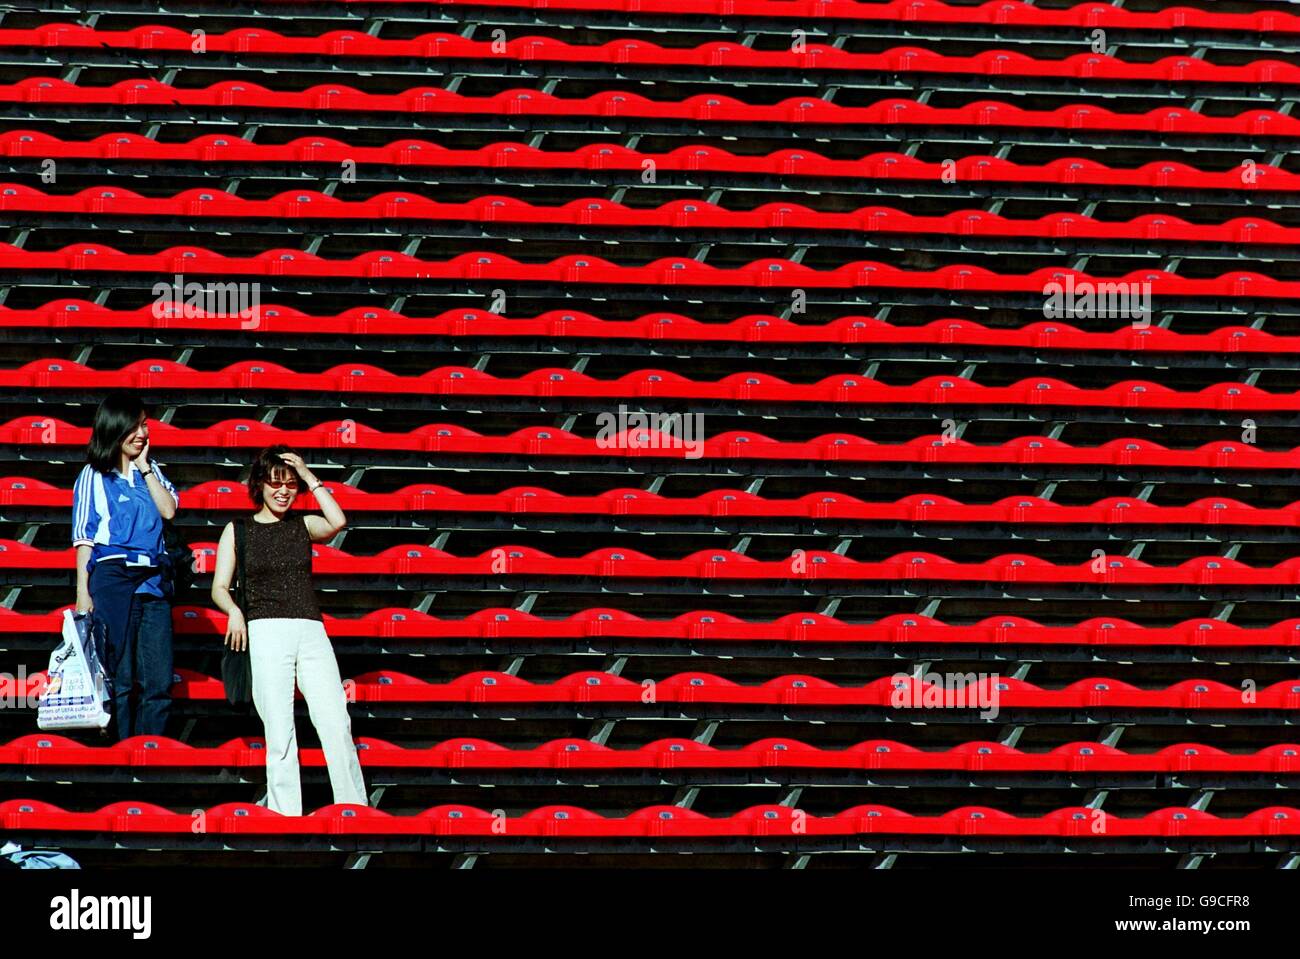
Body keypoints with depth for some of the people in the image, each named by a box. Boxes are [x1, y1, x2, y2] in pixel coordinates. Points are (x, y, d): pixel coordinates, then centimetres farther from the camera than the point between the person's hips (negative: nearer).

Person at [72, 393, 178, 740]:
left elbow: (169, 510, 1)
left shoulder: (150, 471, 18)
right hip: (113, 578, -4)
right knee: (119, 678, -4)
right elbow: (83, 538, 1)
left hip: (154, 580, 4)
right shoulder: (94, 476, 5)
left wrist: (144, 466, 3)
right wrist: (83, 592, -7)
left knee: (159, 679, -2)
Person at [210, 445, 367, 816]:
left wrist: (310, 478, 3)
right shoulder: (238, 530, 14)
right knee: (279, 732, -8)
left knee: (336, 725, -11)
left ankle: (356, 813, -9)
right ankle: (285, 818, -7)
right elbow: (219, 587, 8)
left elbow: (337, 522, -5)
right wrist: (235, 611, -13)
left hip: (310, 631, 1)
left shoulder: (303, 525, 17)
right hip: (266, 632, -1)